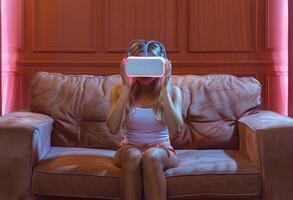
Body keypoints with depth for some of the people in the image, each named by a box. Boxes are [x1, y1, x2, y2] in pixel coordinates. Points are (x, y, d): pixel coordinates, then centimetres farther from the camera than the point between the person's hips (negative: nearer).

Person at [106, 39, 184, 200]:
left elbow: (175, 130, -19)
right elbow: (113, 128, -17)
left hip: (162, 151, 0)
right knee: (133, 155, -34)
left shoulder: (172, 91, -4)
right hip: (129, 149, 1)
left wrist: (164, 88, -21)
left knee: (152, 156, -35)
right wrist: (126, 87, -20)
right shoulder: (119, 90, -3)